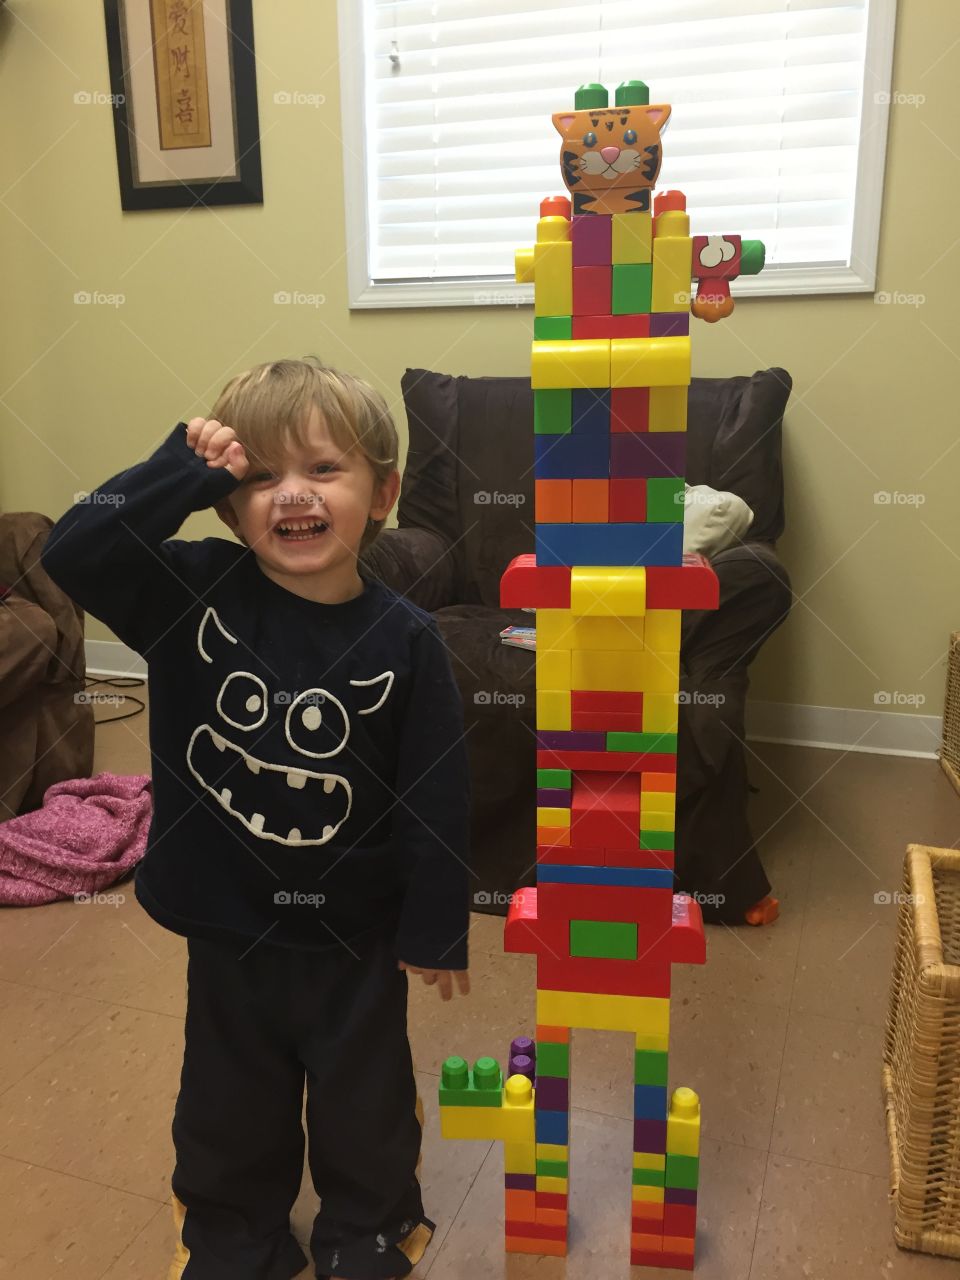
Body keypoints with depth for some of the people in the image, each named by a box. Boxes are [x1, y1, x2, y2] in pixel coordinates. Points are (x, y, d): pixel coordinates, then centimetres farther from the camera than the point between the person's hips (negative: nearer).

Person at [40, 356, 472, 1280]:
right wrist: (182, 470, -26)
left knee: (365, 1107, 22)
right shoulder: (193, 593, -12)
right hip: (227, 925, 2)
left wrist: (437, 929, -6)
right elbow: (72, 554, -21)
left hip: (355, 933, -1)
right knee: (230, 1108, 25)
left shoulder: (403, 639, -16)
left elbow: (436, 796, -11)